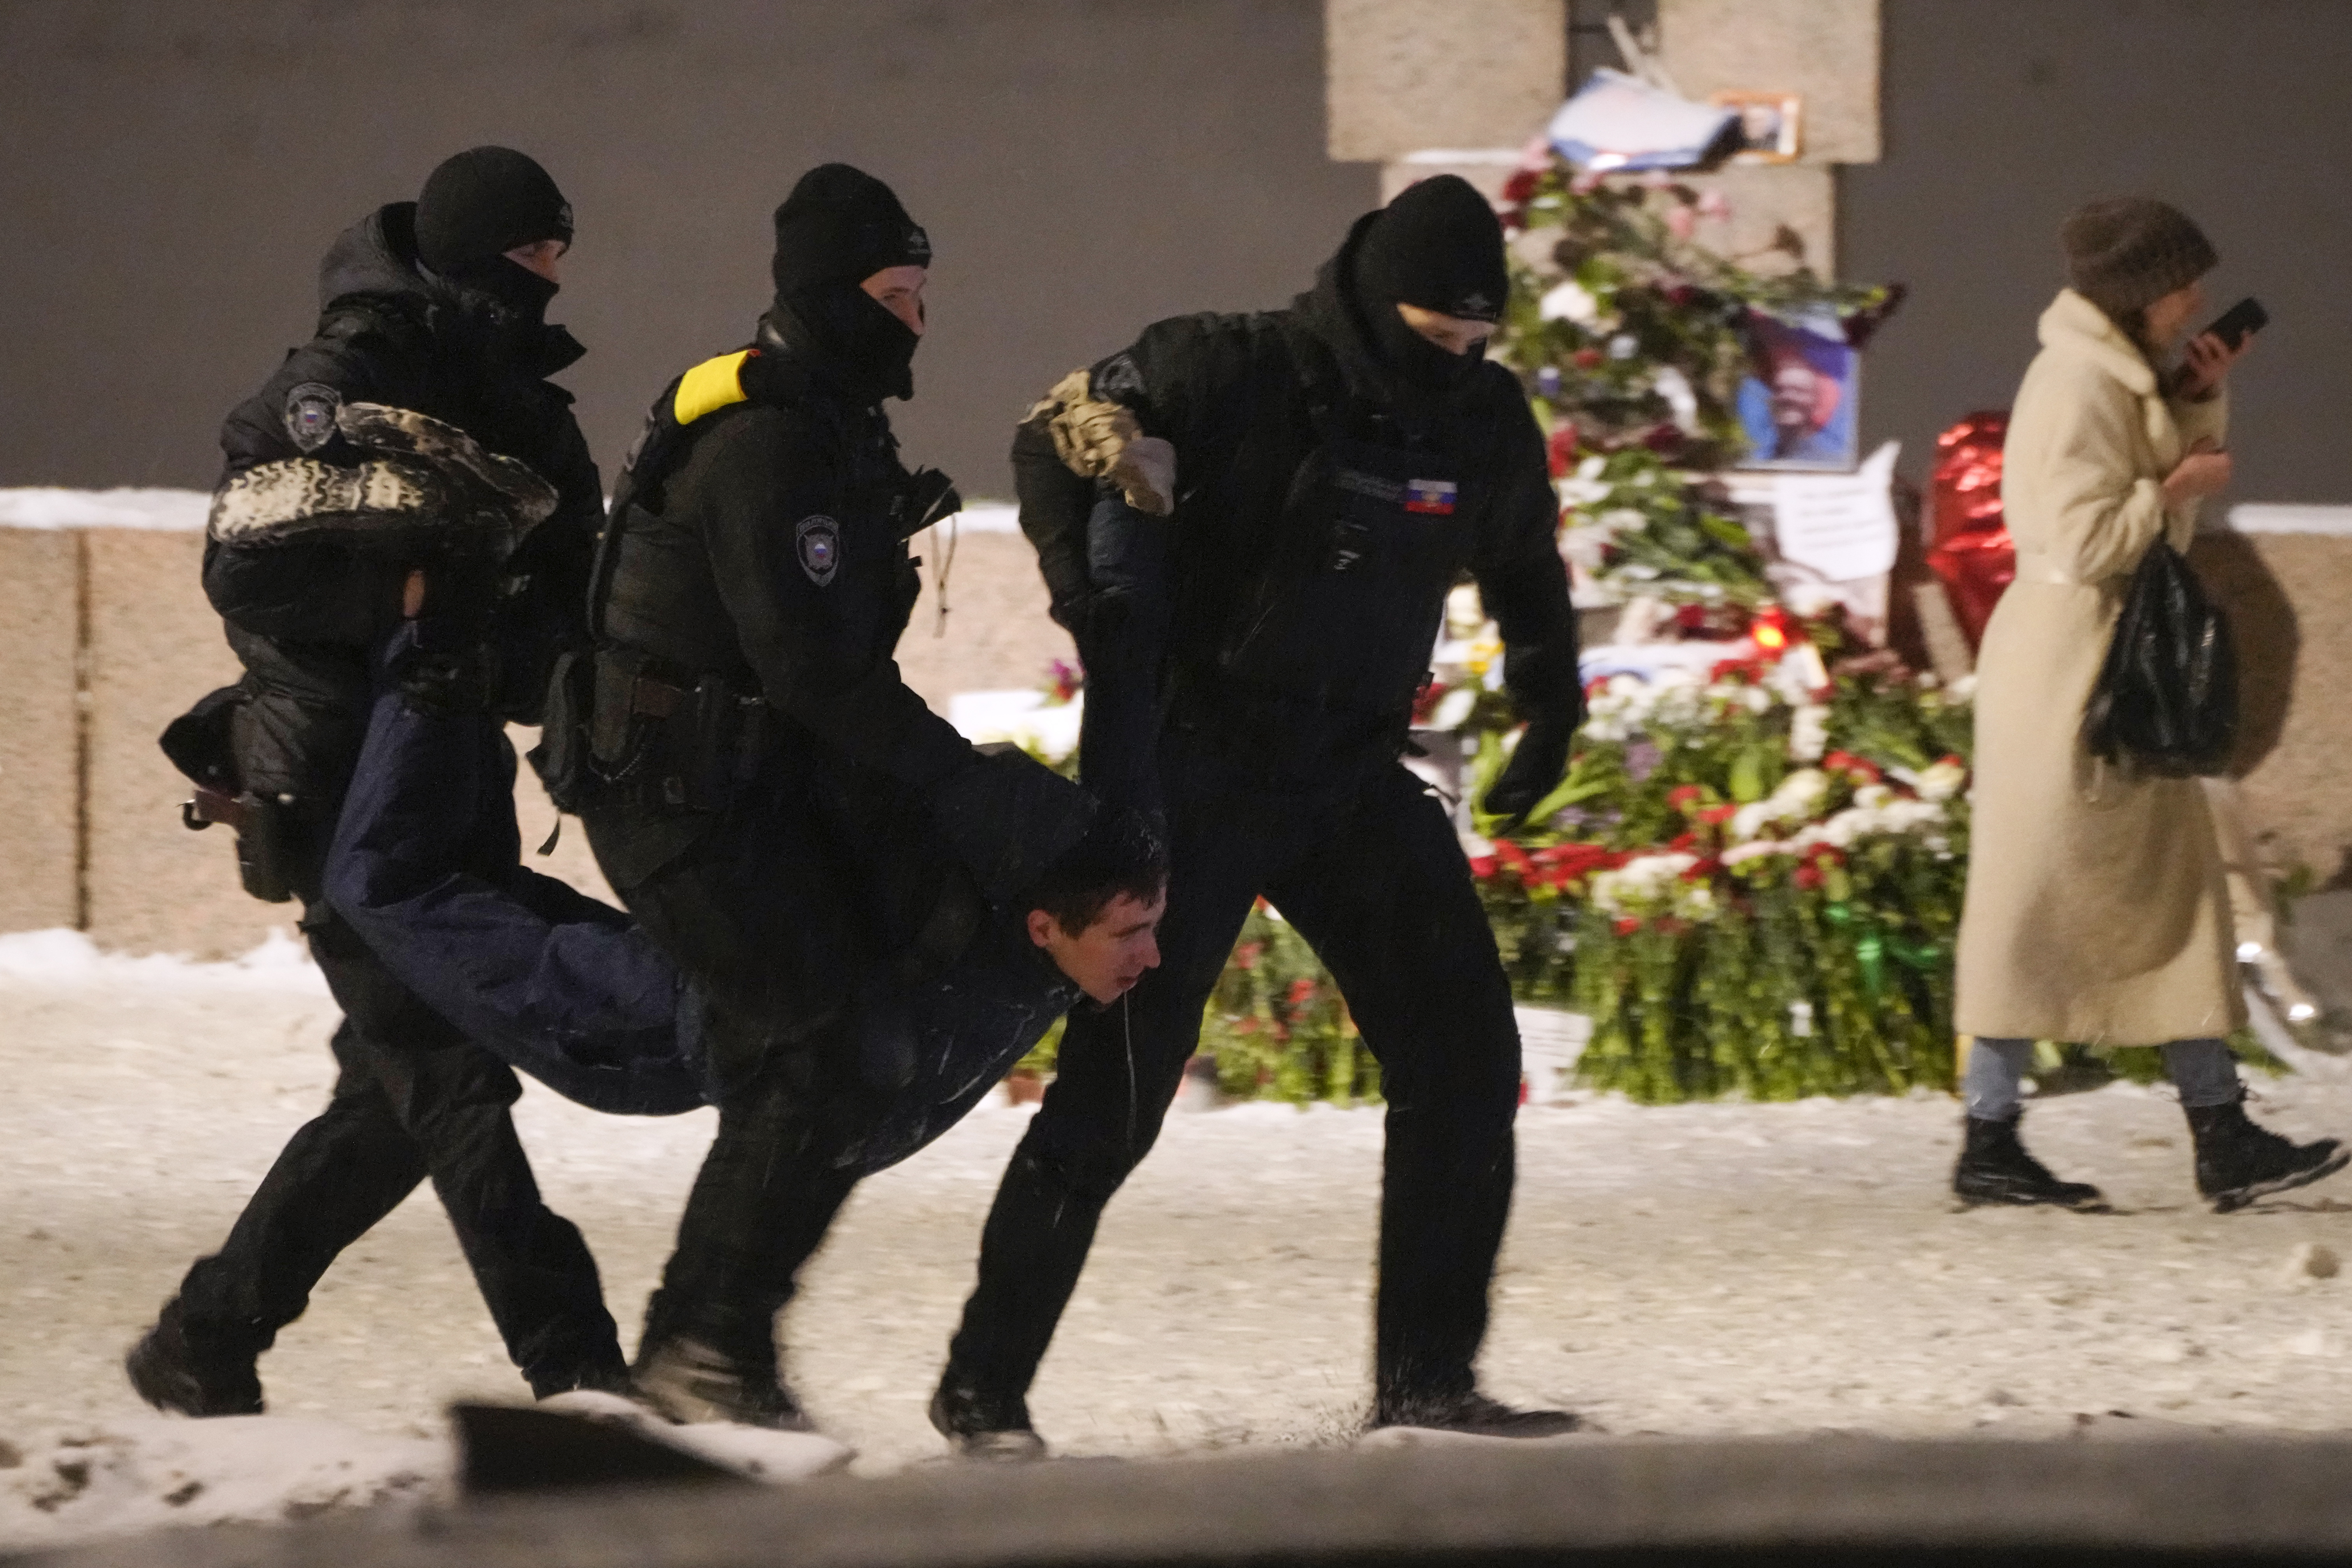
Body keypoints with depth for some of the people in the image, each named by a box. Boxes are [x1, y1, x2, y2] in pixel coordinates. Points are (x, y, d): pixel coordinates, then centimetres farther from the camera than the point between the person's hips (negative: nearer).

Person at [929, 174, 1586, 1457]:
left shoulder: (1487, 424, 2)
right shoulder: (1233, 376, -14)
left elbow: (1522, 568, 22)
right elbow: (1053, 439, -4)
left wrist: (1551, 702, 10)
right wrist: (1087, 584, -19)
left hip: (1354, 776, 6)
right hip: (1192, 773, -6)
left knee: (1465, 1058, -2)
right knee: (1119, 1082, -9)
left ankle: (1426, 1376, 7)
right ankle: (983, 1385, -1)